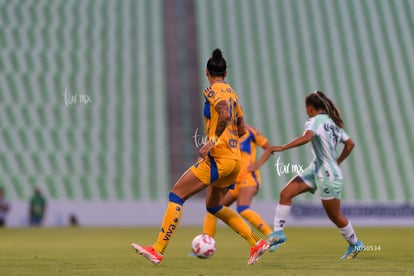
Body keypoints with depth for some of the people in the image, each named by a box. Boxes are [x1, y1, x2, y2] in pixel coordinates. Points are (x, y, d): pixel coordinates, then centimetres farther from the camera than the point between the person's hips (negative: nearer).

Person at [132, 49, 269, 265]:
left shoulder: (214, 91, -5)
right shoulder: (232, 93, 19)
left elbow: (225, 115, -24)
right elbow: (242, 129, 24)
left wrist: (212, 141, -28)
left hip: (218, 158, -9)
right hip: (235, 159, 9)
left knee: (176, 195, -6)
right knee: (213, 205, 24)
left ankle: (158, 250, -11)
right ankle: (257, 243, 20)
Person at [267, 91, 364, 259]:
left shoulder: (316, 120, -13)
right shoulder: (333, 122, 13)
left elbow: (306, 137, -33)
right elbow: (350, 144, 20)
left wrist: (282, 148, -32)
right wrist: (337, 162, 26)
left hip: (328, 176, -9)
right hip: (316, 169, 9)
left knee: (335, 216, 6)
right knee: (286, 193, -4)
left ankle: (355, 244, 26)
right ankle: (278, 232, -7)